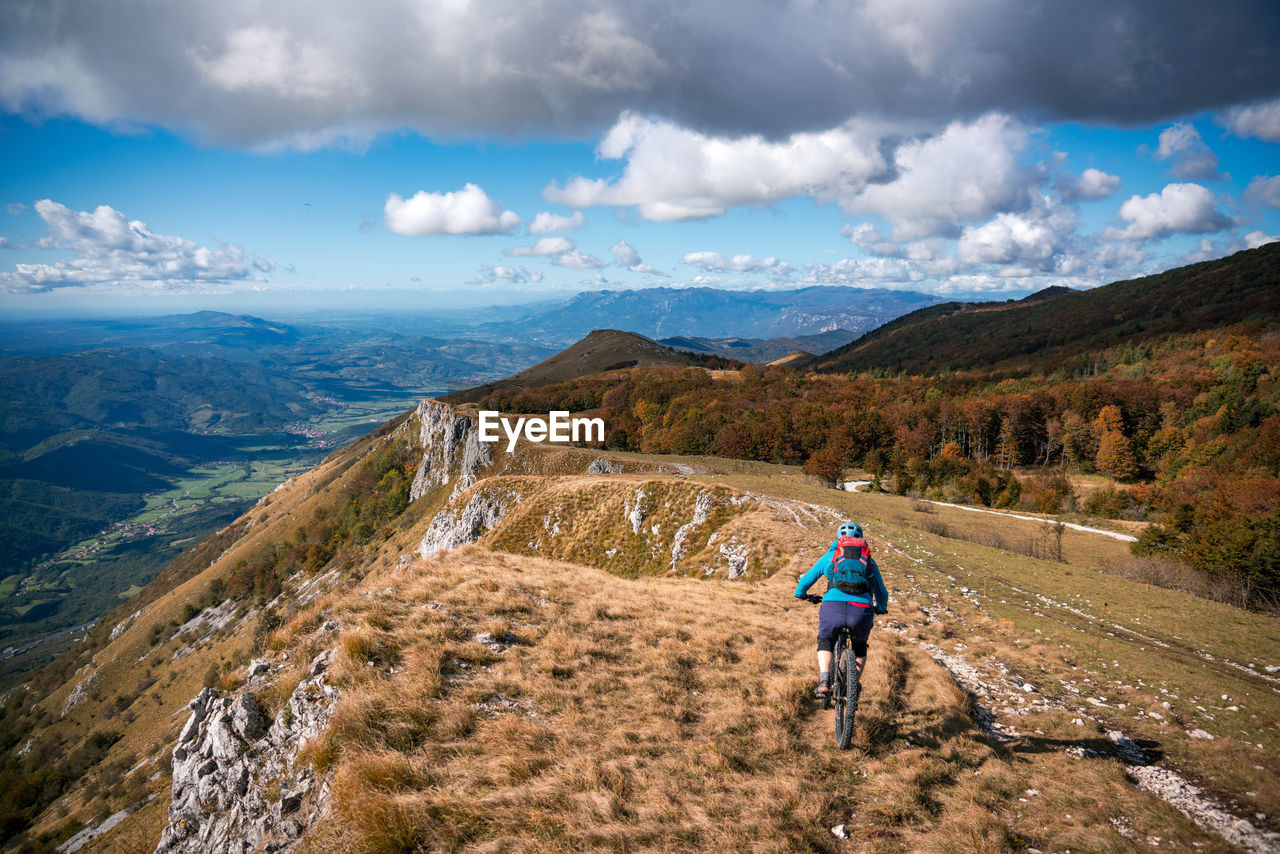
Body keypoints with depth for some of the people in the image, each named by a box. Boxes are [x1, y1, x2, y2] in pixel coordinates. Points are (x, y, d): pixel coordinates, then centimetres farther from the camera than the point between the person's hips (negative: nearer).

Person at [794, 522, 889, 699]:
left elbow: (806, 580, 27)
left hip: (832, 606, -1)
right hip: (862, 611, 1)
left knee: (825, 642, 28)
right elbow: (882, 593, 35)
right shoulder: (869, 560, 25)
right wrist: (881, 608, 56)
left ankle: (824, 681, 8)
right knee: (860, 646, 32)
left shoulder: (830, 556, 21)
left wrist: (801, 593, 49)